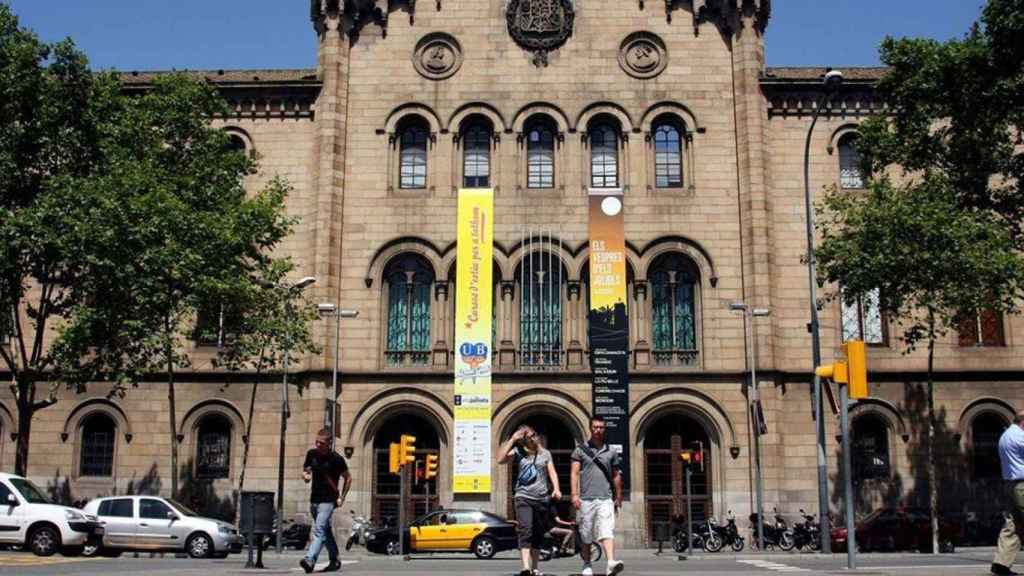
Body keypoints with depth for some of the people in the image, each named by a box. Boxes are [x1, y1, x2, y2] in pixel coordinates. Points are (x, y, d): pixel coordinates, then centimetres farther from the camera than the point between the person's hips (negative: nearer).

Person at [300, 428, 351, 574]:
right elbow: (305, 470, 17)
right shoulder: (311, 454, 3)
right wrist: (305, 475, -7)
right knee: (326, 531, 16)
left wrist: (342, 497, -7)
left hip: (328, 501, -6)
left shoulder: (336, 459, -11)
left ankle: (309, 559, -31)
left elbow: (348, 478, -1)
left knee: (319, 530, -19)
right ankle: (335, 561, 29)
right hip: (314, 499, 6)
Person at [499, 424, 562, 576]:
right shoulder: (518, 452, 4)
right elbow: (500, 460, -12)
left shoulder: (545, 453, 11)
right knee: (525, 531, -19)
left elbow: (552, 473, 5)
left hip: (542, 499, 3)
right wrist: (512, 439, -11)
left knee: (538, 535, 9)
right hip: (524, 498, -3)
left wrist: (556, 489, -13)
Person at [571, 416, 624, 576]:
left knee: (607, 531, -15)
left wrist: (619, 498, 16)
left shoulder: (611, 452, 11)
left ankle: (611, 563, -28)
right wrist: (574, 494, -10)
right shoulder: (580, 449, 5)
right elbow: (575, 473, 0)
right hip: (586, 499, 0)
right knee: (586, 534, 8)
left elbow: (616, 476, 17)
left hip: (605, 499, 0)